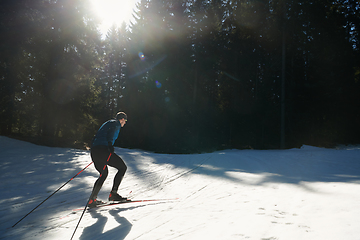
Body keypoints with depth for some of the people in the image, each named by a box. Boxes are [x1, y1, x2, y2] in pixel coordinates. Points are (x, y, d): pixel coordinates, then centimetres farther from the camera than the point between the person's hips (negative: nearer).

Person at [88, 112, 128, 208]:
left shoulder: (107, 123, 32)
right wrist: (110, 143, -30)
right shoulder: (116, 123, 7)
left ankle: (92, 200, 16)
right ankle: (113, 194, -7)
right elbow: (111, 132, -15)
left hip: (94, 150, 9)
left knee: (104, 173, 22)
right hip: (102, 149, -9)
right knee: (122, 167, 1)